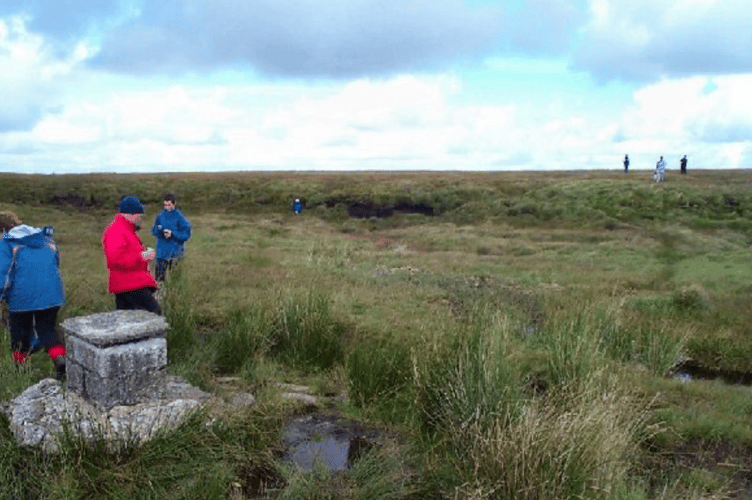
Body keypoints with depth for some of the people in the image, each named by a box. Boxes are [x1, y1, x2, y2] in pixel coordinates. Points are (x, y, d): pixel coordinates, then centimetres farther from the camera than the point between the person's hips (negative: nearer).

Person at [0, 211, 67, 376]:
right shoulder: (47, 239, 11)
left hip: (22, 297, -4)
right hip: (51, 294, 4)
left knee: (20, 331, 16)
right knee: (47, 328, 13)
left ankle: (20, 366, 25)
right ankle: (61, 359, -8)